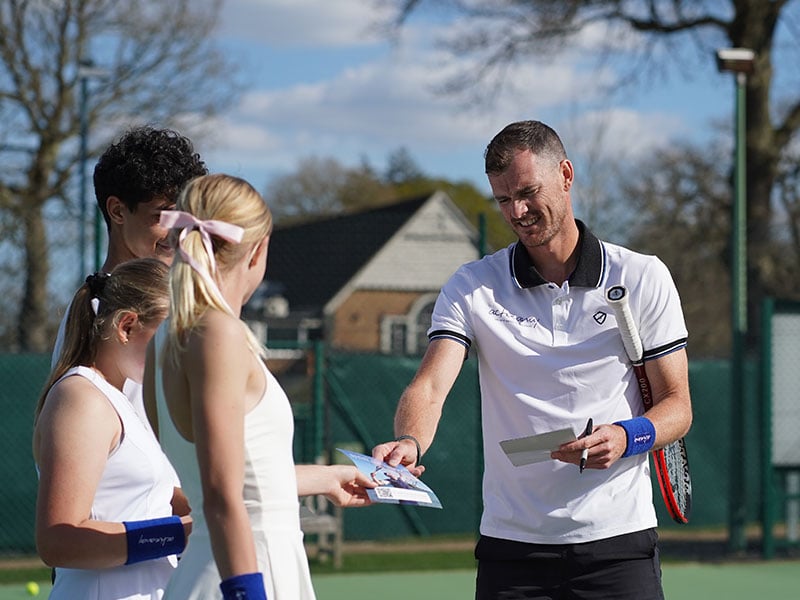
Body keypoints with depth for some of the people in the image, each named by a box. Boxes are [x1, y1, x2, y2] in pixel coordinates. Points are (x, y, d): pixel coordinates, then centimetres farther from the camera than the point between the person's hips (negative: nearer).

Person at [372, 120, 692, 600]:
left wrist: (627, 436, -17)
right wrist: (410, 442, -32)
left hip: (619, 542, 0)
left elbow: (677, 405, 4)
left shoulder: (644, 277, 2)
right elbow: (430, 387, -10)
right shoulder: (472, 288, 3)